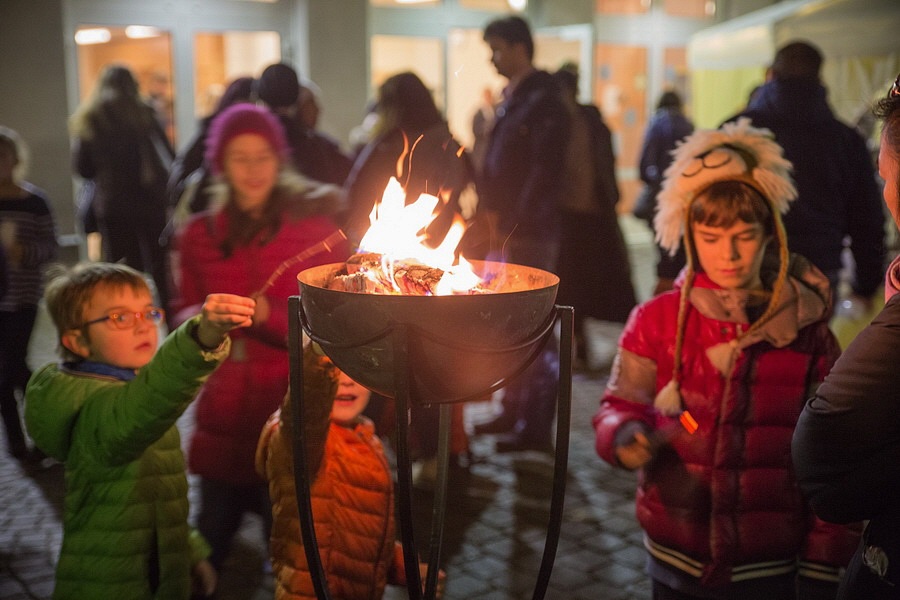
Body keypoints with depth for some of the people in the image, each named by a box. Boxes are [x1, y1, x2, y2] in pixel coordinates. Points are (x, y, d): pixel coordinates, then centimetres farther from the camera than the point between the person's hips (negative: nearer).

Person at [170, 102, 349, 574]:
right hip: (225, 415, 3)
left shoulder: (313, 226, -3)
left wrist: (270, 314, -19)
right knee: (212, 534, 12)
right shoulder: (200, 234, 5)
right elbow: (186, 311, 15)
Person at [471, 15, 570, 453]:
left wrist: (512, 225, -17)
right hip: (505, 233, 9)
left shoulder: (544, 103, -10)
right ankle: (515, 410, 24)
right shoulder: (510, 101, 18)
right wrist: (489, 214, 9)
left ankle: (536, 427, 1)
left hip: (529, 235, -9)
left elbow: (544, 175, -17)